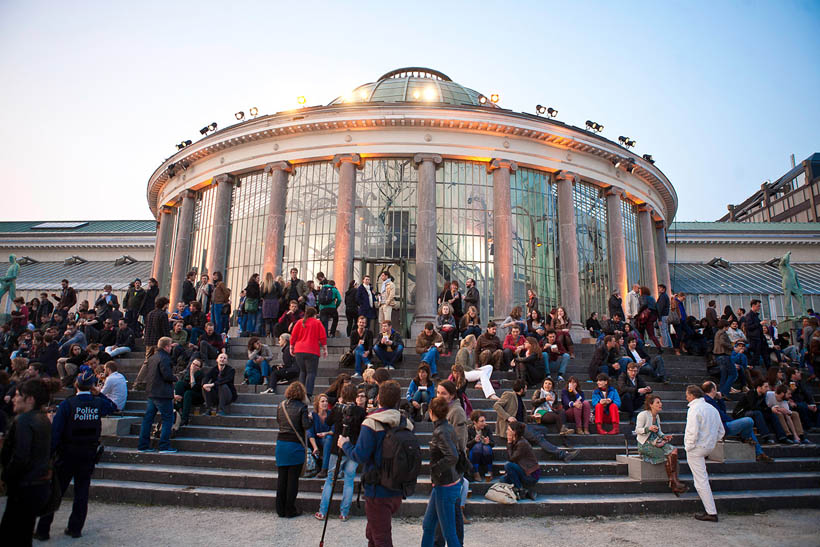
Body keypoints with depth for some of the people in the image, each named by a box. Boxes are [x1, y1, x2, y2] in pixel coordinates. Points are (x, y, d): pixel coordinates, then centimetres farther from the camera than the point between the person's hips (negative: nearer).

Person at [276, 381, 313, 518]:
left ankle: (280, 509, 18)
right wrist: (310, 418, 2)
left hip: (281, 443, 5)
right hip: (295, 445, -5)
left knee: (282, 477, 12)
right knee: (293, 478, 4)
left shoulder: (281, 405, 6)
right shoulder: (302, 407, -10)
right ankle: (290, 510, 10)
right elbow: (306, 425, -16)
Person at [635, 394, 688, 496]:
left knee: (674, 450, -19)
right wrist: (648, 428, -27)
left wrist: (664, 436, 1)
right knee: (668, 455, -22)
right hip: (645, 444, -7)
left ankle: (674, 482, -21)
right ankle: (673, 483, -11)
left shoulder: (657, 416, 16)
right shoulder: (643, 415, -9)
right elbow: (637, 430, -10)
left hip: (656, 442, 7)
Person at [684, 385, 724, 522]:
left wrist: (689, 447, -12)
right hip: (709, 447, 9)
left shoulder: (694, 409, -16)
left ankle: (711, 513, -2)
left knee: (701, 480, -4)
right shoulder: (712, 408, 9)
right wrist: (712, 443, 19)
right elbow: (721, 431, 15)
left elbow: (692, 432, -24)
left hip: (696, 449, -9)